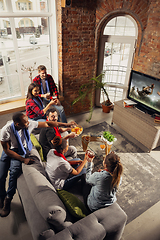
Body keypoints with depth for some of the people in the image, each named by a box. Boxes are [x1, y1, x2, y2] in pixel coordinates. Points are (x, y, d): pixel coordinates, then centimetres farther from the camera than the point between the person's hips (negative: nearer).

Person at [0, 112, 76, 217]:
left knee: (14, 170, -25)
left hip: (23, 150, 0)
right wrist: (23, 159, -25)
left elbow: (47, 124, -14)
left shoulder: (29, 124, -24)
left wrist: (66, 124, -14)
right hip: (9, 151, 0)